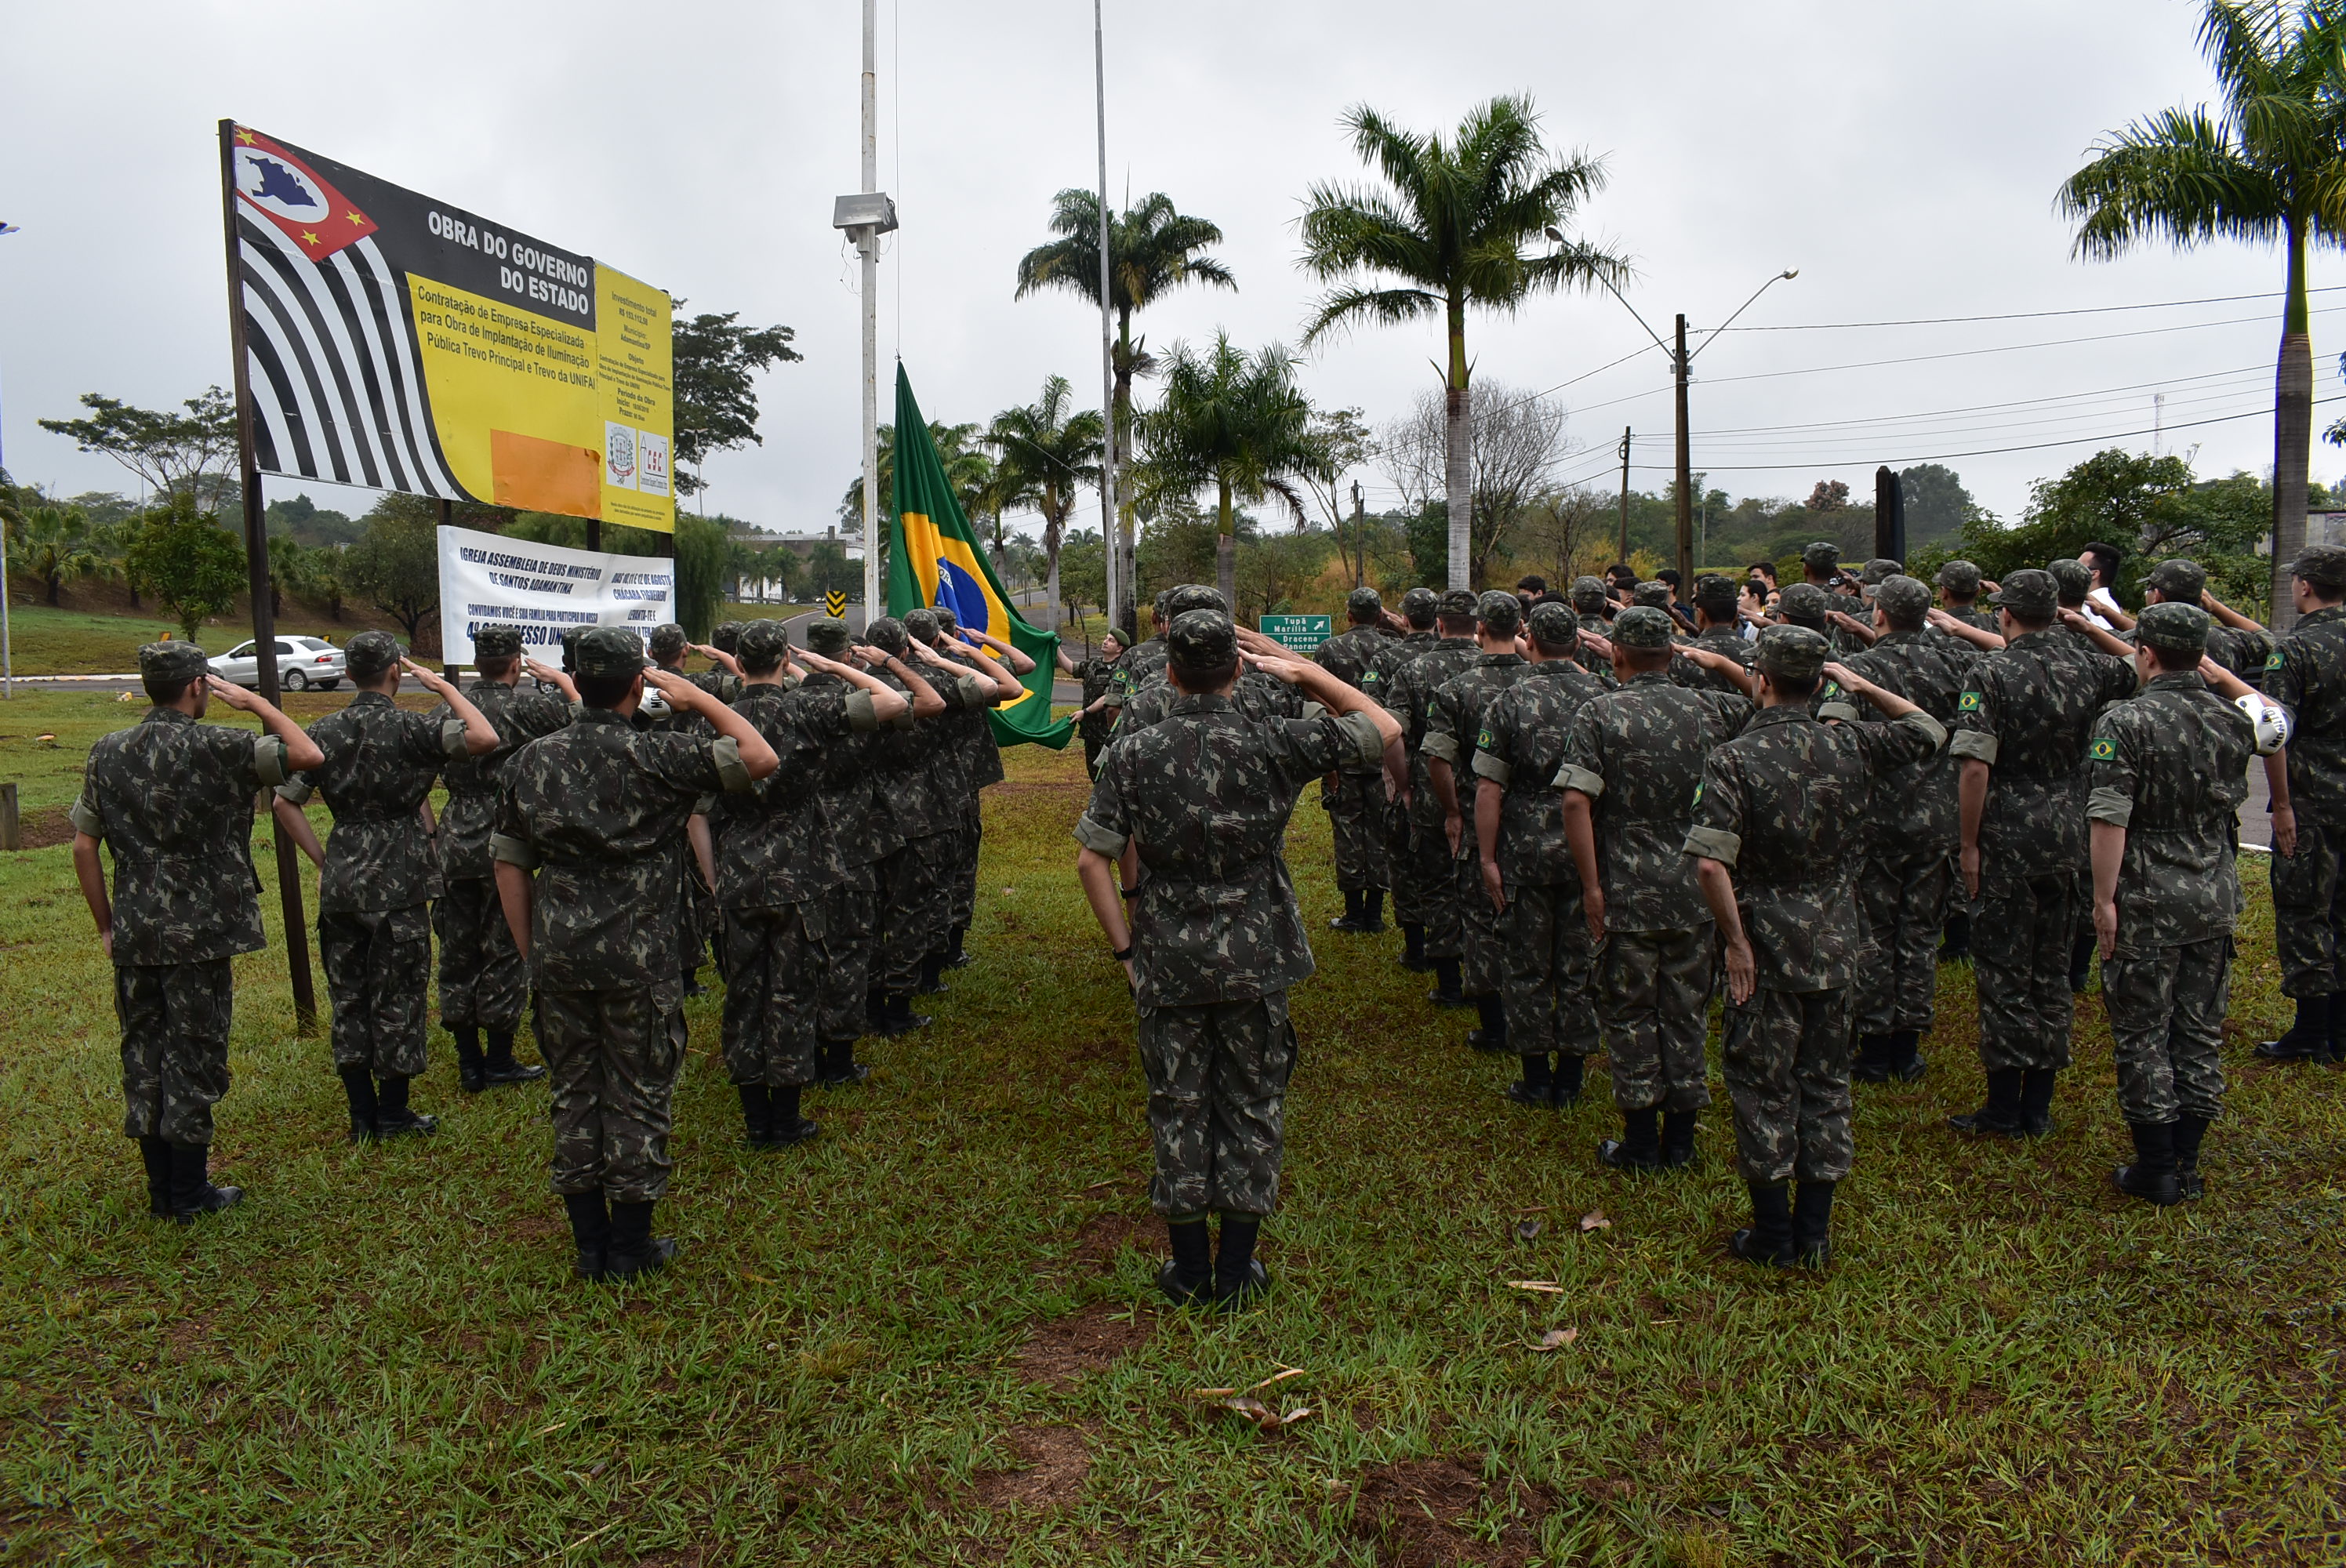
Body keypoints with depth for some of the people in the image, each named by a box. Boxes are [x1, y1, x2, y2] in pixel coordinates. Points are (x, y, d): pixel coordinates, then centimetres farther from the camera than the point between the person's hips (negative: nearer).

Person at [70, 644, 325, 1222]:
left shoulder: (108, 753, 4)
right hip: (198, 935, -5)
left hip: (133, 936, 5)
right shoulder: (216, 747, -14)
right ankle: (189, 1194, 13)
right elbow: (308, 755, -16)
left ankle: (160, 1189, 23)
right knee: (193, 1061, 4)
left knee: (143, 1058, 13)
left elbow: (83, 846, 6)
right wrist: (254, 702, -4)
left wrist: (105, 926, 13)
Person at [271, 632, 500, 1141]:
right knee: (398, 995, 6)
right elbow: (485, 738, -23)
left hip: (341, 879, 5)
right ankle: (393, 1113, 14)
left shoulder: (325, 732, 5)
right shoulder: (409, 728, -11)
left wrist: (322, 859, 10)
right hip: (398, 883, -5)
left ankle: (362, 1115, 19)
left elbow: (284, 802, 5)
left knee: (348, 996, 13)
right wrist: (444, 687, -11)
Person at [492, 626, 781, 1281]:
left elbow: (509, 864, 8)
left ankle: (590, 1244, 23)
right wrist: (696, 697, -2)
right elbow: (761, 757, -11)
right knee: (638, 1100, 8)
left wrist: (532, 953, 15)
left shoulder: (529, 761, 4)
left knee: (574, 1095, 15)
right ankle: (630, 1246, 17)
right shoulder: (656, 756, -12)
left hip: (559, 954, 5)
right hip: (638, 957, -4)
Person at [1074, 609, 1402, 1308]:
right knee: (1252, 1107, 13)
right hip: (1255, 960, 0)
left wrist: (1124, 947, 1)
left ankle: (1189, 1269, 23)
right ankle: (1237, 1270, 21)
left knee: (1179, 1108, 13)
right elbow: (1385, 728, 1)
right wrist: (1307, 672, 4)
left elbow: (1092, 860, -9)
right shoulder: (1274, 744, -9)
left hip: (1169, 962, 1)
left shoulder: (1132, 754, -7)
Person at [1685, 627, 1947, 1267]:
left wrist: (1737, 942, -14)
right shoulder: (1850, 747, -3)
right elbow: (1929, 730, 18)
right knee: (1826, 1085, 14)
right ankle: (1815, 1233, 23)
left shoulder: (1734, 759, -16)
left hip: (1767, 950, -4)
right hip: (1835, 948, 4)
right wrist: (1863, 686, 18)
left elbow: (1711, 862, -26)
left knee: (1764, 1088, 8)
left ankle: (1773, 1234, 17)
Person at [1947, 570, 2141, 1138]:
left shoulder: (1991, 673, -12)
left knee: (2003, 970, 3)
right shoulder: (2085, 666, 2)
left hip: (2007, 840, -5)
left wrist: (1969, 845, -11)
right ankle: (2039, 1106, 20)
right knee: (2052, 969, 13)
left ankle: (2004, 1106, 8)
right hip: (2067, 837, 5)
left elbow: (1975, 768, -18)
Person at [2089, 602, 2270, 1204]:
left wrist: (2104, 899, -14)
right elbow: (2276, 721, 29)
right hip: (2216, 899, 6)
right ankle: (2187, 1165, 21)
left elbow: (2110, 820, -20)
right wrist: (2222, 675, 24)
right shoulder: (2229, 720, 2)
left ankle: (2155, 1171, 10)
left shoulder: (2125, 721, -15)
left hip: (2148, 902, -5)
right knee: (2200, 1034, 13)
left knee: (2143, 1036, 4)